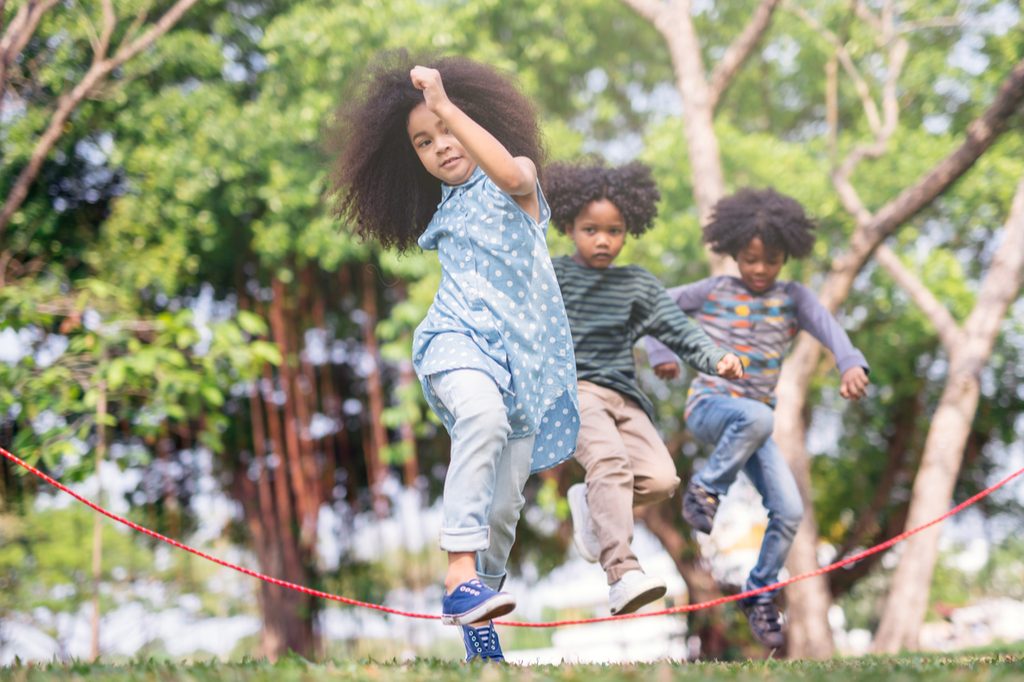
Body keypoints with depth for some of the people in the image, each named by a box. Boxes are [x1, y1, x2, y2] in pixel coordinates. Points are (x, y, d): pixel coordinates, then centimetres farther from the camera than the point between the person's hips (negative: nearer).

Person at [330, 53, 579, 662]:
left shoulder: (515, 185, 7)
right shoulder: (442, 213, 21)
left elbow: (512, 172, -19)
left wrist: (447, 106, -24)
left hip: (524, 355, 0)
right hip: (459, 338, 0)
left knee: (505, 502, 1)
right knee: (484, 413, -36)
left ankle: (478, 620, 20)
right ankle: (461, 572, -46)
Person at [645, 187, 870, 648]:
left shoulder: (792, 298, 7)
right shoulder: (715, 291, 6)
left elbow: (828, 328, -12)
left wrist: (852, 365, -33)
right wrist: (660, 355, 0)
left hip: (754, 419, 3)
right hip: (708, 406, -3)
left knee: (789, 511, -9)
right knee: (757, 417, -39)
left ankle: (760, 595, 12)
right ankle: (705, 489, -18)